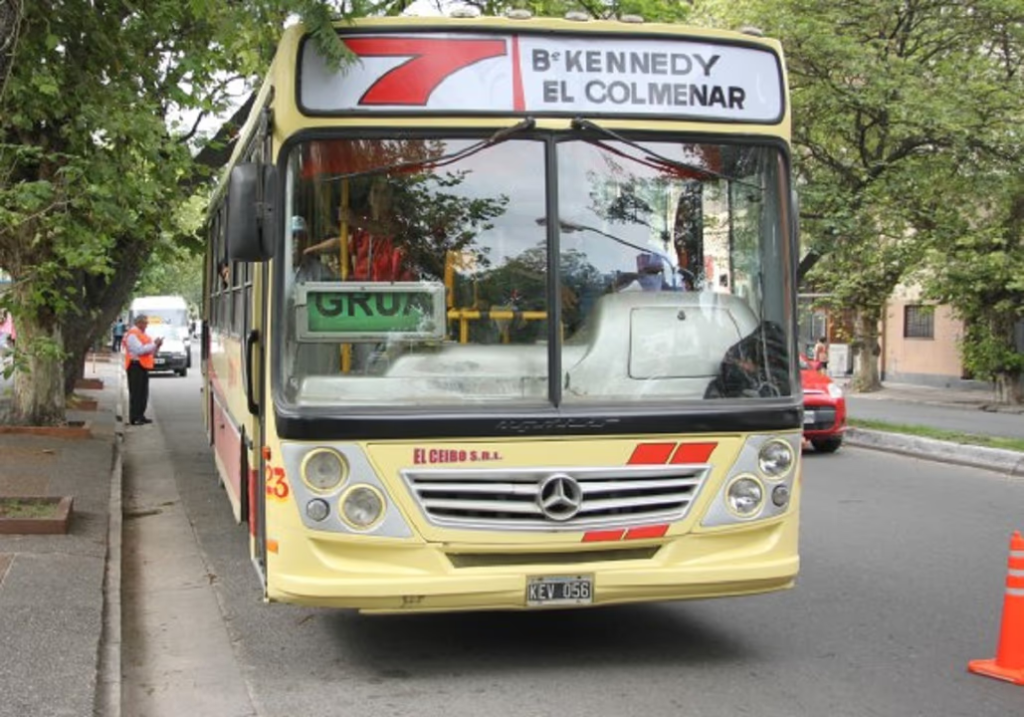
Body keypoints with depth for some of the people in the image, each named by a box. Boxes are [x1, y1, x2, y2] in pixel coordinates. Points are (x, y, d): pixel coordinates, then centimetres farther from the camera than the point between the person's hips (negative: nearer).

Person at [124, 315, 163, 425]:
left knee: (143, 393, 12)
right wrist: (154, 344, -17)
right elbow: (140, 350, -22)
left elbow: (150, 351, 22)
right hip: (136, 365, -10)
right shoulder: (132, 334, -11)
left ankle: (140, 416, 19)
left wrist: (157, 345, 5)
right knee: (136, 393, -9)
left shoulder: (141, 334, 20)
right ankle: (134, 418, -8)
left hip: (143, 366, 10)